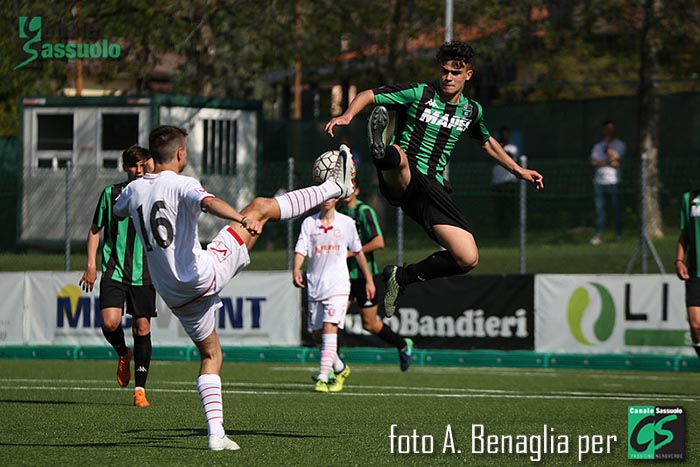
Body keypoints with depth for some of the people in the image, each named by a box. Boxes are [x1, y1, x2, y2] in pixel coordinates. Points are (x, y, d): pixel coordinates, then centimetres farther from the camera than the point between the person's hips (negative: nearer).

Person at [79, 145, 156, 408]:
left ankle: (140, 389, 8)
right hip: (114, 271, 0)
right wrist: (91, 265, 6)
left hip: (144, 274, 0)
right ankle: (123, 355, 17)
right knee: (110, 322, -17)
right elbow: (95, 229, 11)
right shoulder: (111, 193, 4)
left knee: (142, 328, -1)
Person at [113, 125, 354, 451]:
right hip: (204, 275, -6)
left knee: (211, 354, 23)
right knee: (261, 206, 5)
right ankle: (334, 187, 15)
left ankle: (216, 434, 12)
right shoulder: (181, 185, -13)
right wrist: (244, 219, -49)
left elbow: (117, 211, 29)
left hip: (175, 296, 6)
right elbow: (209, 202, -35)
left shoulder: (134, 190, 6)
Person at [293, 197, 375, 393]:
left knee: (329, 329, -18)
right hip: (314, 286, 2)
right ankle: (340, 368, 31)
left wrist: (369, 280, 15)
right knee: (317, 335, 7)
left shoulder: (346, 223, 3)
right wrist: (296, 270, -27)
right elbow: (300, 250, -8)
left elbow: (358, 252, 13)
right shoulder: (309, 223, 3)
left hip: (338, 285, -2)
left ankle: (322, 378, -20)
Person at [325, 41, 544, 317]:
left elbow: (487, 142, 35)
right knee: (399, 156, -41)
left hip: (432, 189, 5)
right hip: (400, 181, -5)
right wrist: (347, 116, -20)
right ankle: (381, 153, -78)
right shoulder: (419, 93, -1)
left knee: (468, 259, -8)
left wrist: (519, 171, 36)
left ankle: (403, 277, 12)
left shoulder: (472, 111, 14)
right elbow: (368, 95, 0)